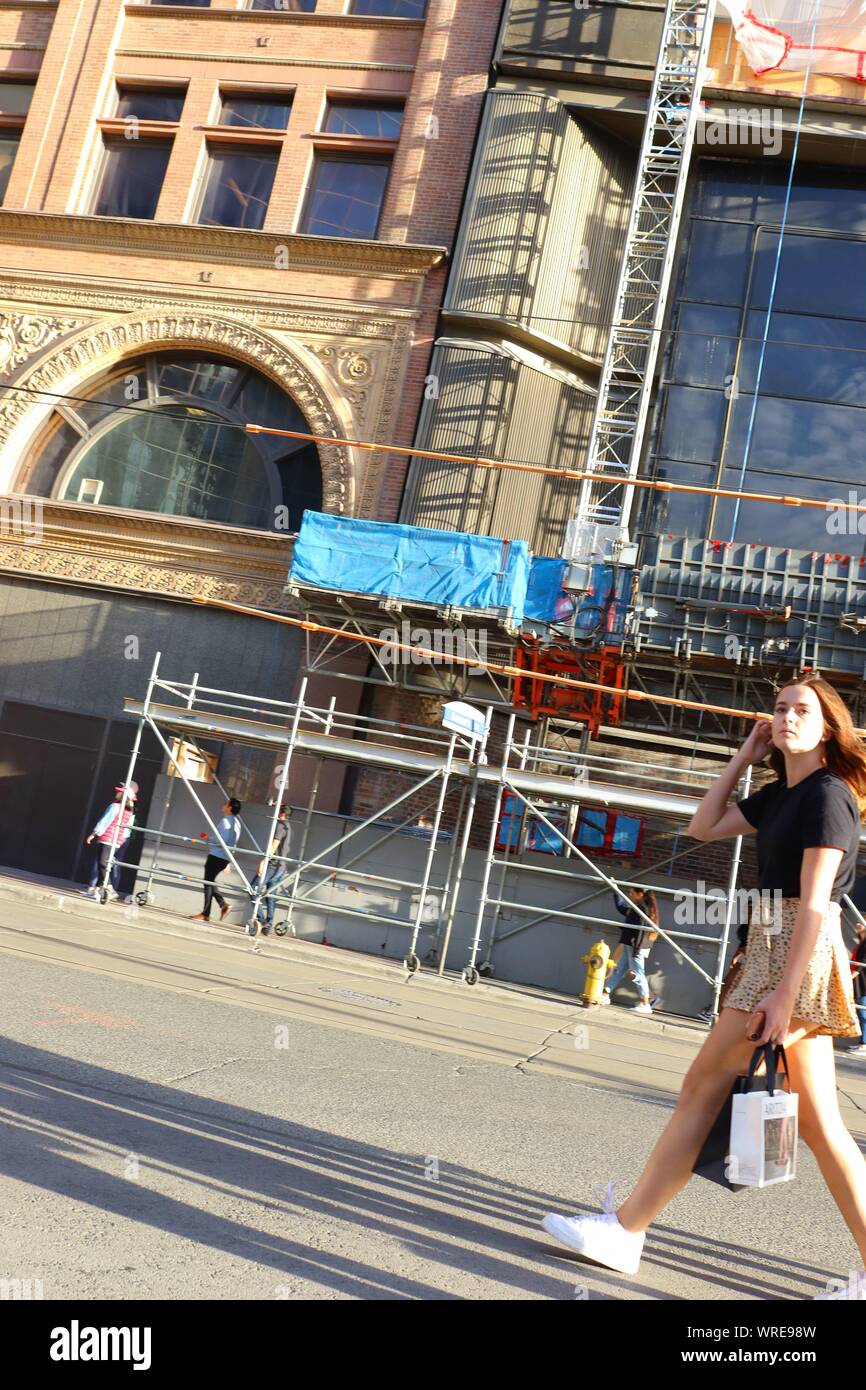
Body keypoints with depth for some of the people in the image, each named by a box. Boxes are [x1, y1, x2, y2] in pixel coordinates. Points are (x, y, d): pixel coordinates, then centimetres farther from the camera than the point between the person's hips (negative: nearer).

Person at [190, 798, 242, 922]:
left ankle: (205, 914, 1)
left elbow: (222, 840, -24)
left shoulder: (226, 821, -15)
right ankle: (223, 904, 9)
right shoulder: (236, 822, 15)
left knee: (208, 882, -2)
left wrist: (208, 838, -9)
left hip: (217, 856, -9)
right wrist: (210, 837, 19)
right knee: (210, 881, 18)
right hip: (224, 857, 9)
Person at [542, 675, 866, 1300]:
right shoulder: (781, 794, 15)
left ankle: (624, 1230, 8)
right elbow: (705, 826, 20)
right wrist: (745, 755, 14)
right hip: (776, 949, 9)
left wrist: (782, 995, -21)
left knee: (705, 1088, -3)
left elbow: (813, 903, -18)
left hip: (797, 955, -9)